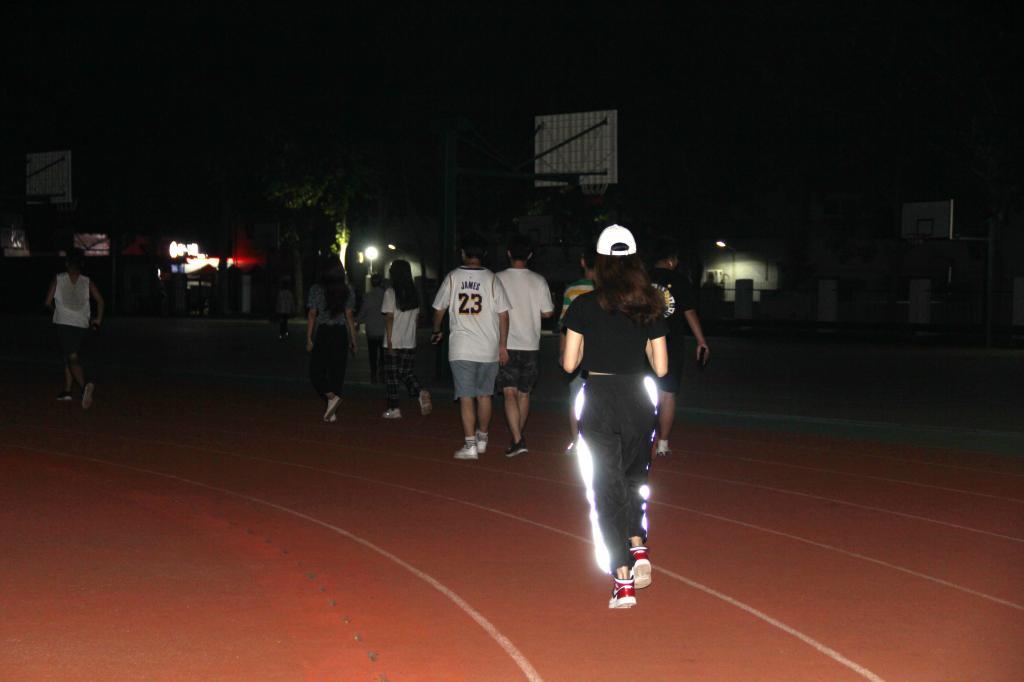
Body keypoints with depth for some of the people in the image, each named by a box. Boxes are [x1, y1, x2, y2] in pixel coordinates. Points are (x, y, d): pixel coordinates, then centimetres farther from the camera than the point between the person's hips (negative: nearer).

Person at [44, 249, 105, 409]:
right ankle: (67, 391, 21)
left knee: (73, 358, -10)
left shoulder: (58, 279, 0)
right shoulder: (87, 282, 4)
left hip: (63, 323, -3)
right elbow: (100, 301, -3)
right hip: (81, 324, 3)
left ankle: (84, 385, -36)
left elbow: (48, 302, 2)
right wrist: (98, 319, 9)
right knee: (70, 357, 19)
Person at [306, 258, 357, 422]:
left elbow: (311, 315, -5)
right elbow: (349, 316, 1)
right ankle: (332, 413, 7)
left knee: (316, 371, 6)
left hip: (322, 334, -3)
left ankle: (331, 397, -18)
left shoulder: (316, 290, -5)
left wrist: (309, 339, 0)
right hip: (341, 333, 3)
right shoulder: (347, 291, 1)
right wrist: (353, 340, 6)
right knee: (337, 372, 7)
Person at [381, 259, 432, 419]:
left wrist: (389, 341, -13)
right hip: (410, 342, 5)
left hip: (394, 342, -5)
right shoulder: (414, 293, 7)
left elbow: (389, 317, -13)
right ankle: (421, 393, -10)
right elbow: (417, 316, 12)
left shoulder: (390, 293, -10)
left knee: (391, 376, 4)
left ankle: (394, 409, 6)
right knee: (406, 372, 15)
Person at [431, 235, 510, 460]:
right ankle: (482, 439, 29)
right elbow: (503, 315, -2)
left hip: (460, 348, -1)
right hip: (488, 348, 1)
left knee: (466, 397, -2)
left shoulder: (452, 278, 0)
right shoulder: (492, 279, -1)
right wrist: (503, 345, 5)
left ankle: (470, 445, -8)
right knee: (484, 395, 16)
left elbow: (439, 309, 10)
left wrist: (436, 331, 29)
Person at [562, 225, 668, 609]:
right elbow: (661, 367, 1)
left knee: (608, 487, 3)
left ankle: (623, 580, -2)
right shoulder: (649, 307, 0)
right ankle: (638, 547, 4)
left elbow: (569, 364, -4)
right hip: (638, 400, 2)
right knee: (634, 478, 24)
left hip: (600, 400, -2)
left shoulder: (584, 306, -7)